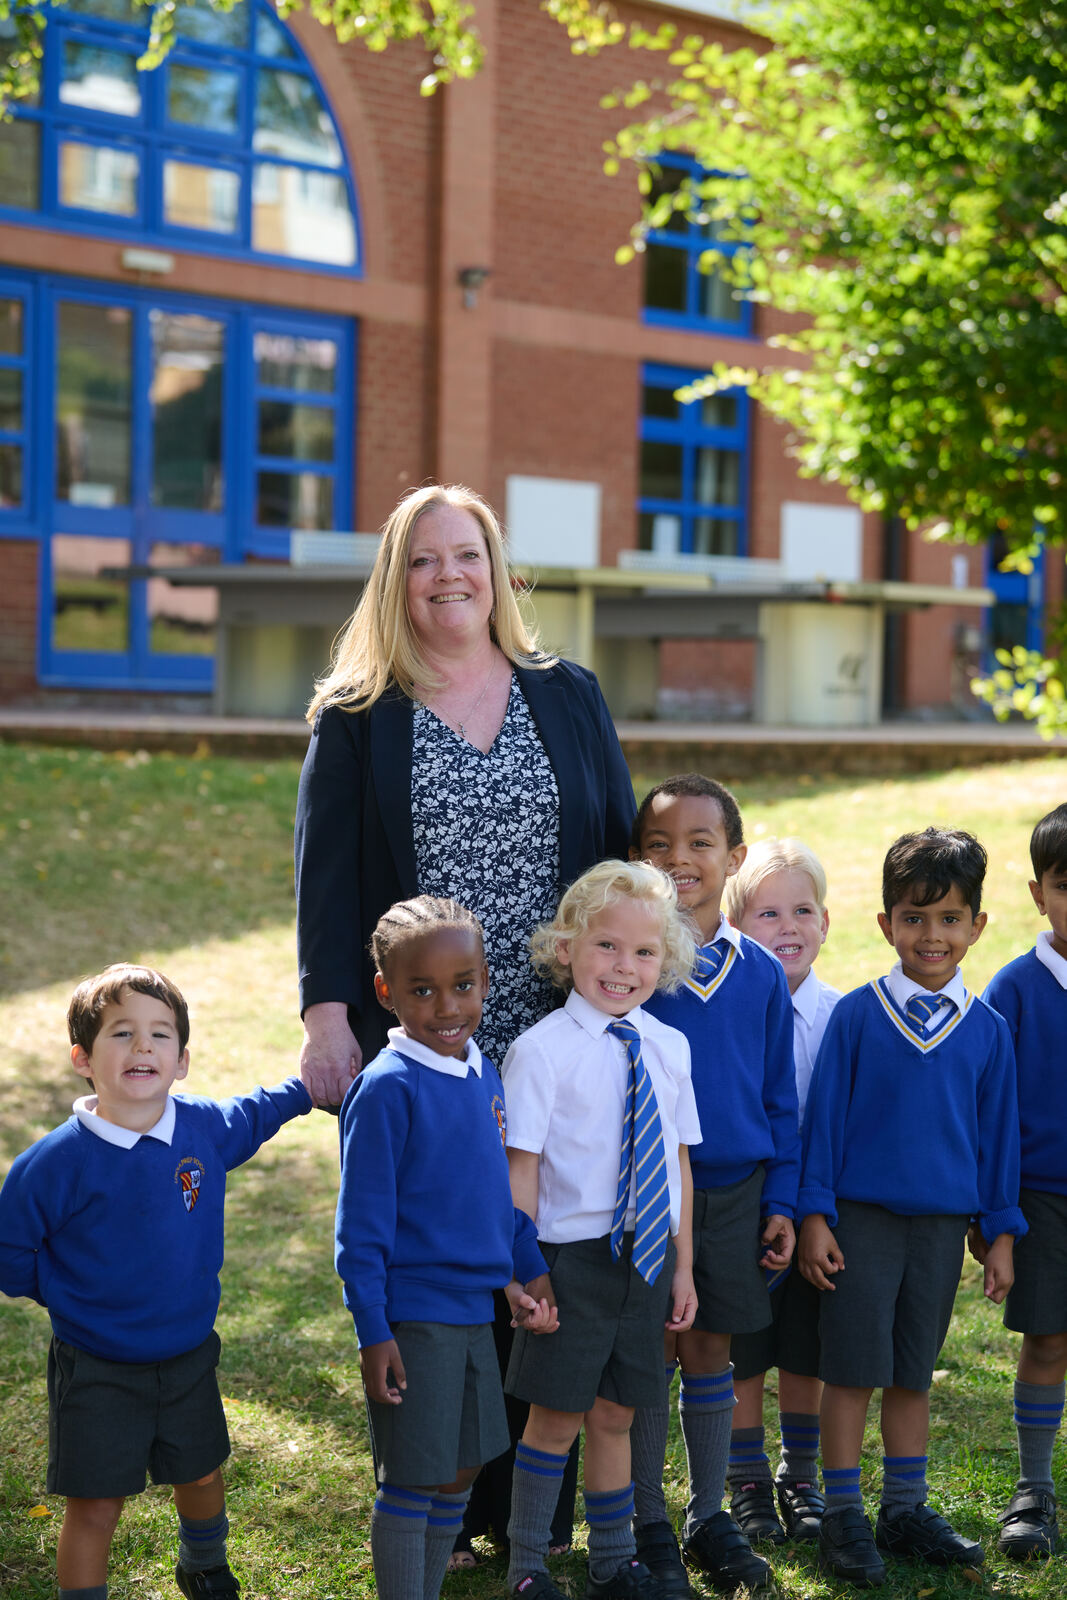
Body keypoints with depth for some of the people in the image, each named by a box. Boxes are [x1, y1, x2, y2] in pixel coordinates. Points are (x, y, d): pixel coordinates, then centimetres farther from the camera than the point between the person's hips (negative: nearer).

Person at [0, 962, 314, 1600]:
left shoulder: (205, 1127, -8)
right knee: (95, 1505, 1)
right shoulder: (57, 1161, -21)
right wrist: (70, 1295, -8)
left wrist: (308, 1087, 22)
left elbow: (254, 1114, 17)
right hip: (98, 1370, -5)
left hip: (189, 1356, 5)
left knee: (201, 1476, 23)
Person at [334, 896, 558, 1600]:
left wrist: (529, 1269, 17)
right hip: (413, 1317, -8)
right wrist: (373, 1333, -16)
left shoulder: (483, 1074, 6)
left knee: (464, 1467, 17)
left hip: (474, 1310, 8)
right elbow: (362, 1224, -15)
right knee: (411, 1482, 1)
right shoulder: (388, 1089, -16)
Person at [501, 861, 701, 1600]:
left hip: (647, 1256, 4)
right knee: (555, 1418, 4)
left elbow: (678, 1160, 10)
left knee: (615, 1413, 15)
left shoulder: (668, 1047, 5)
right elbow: (522, 1167, -10)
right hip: (573, 1255, -4)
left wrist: (683, 1264, 11)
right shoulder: (541, 1049, -11)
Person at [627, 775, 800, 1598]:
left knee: (711, 1353, 11)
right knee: (652, 1354, 5)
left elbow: (780, 1098, 7)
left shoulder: (761, 972, 2)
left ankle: (710, 1515, 25)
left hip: (734, 1191, 2)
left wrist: (781, 1201, 4)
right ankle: (649, 1526, 18)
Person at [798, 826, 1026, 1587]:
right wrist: (815, 1215, -5)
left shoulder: (987, 1028, 3)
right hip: (862, 1217, -2)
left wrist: (1001, 1231, 7)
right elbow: (823, 1115, -2)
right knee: (852, 1367, 1)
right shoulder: (856, 1014, -5)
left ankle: (906, 1509, 24)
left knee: (913, 1371, 12)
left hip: (943, 1223, 3)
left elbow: (998, 1131, 8)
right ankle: (843, 1517, 12)